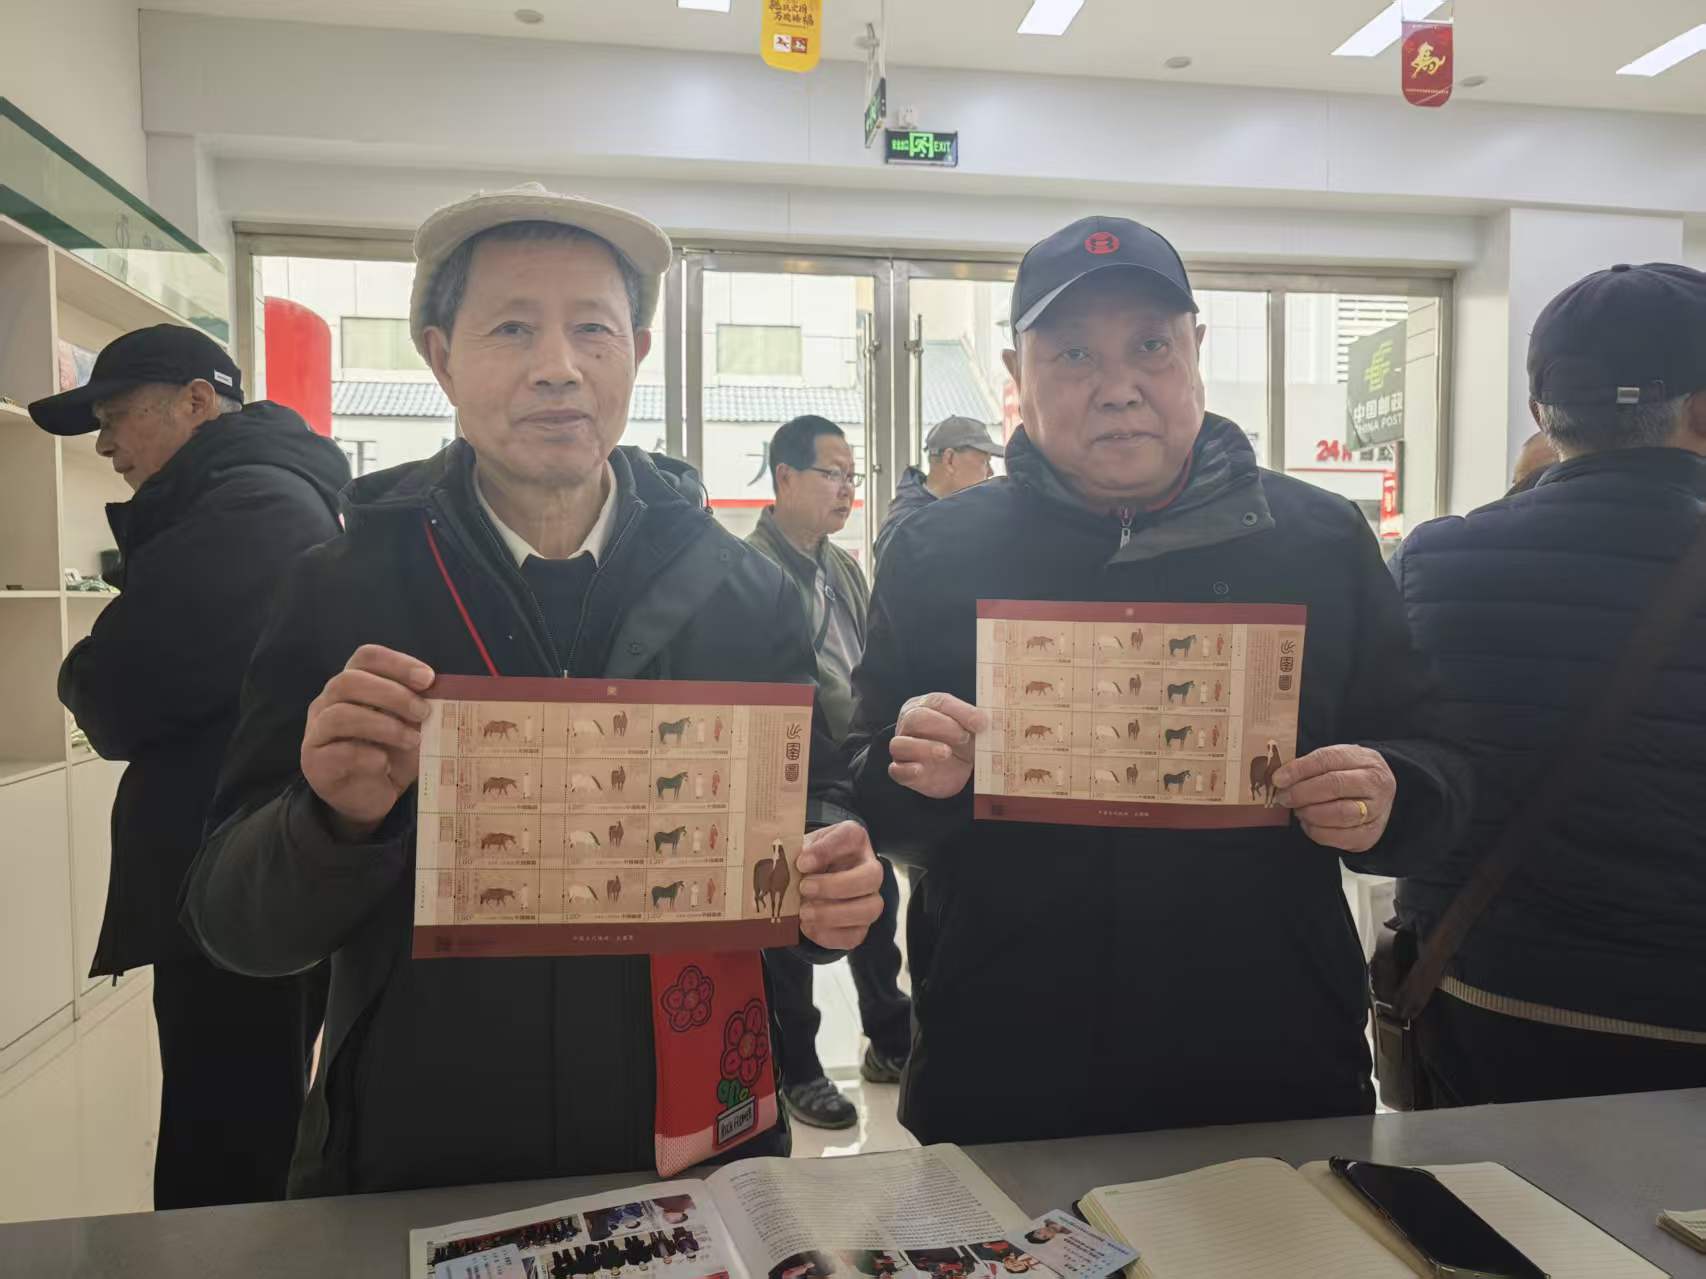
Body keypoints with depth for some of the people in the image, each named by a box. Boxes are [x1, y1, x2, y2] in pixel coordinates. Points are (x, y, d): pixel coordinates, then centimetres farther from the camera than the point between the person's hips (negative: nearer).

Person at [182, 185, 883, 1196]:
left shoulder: (746, 596, -6)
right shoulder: (337, 594, -8)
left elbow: (815, 811, 1)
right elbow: (234, 928, -7)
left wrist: (835, 891, -20)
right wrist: (339, 817, -27)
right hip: (412, 1177, 0)